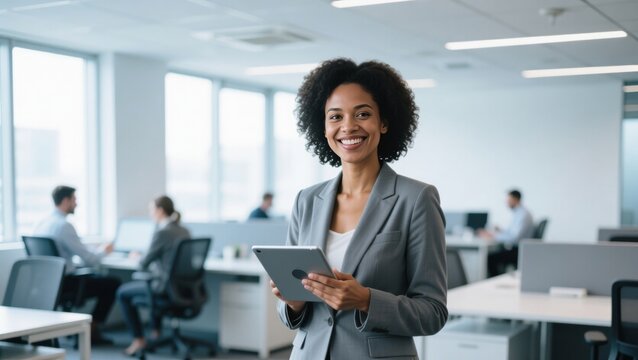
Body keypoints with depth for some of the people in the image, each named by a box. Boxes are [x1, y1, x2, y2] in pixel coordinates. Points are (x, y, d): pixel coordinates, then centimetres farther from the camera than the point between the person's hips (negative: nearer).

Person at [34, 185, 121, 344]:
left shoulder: (42, 223, 6)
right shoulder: (64, 225, -20)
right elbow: (90, 260, -19)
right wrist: (103, 250, 2)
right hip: (64, 283, -9)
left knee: (96, 277, 26)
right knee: (113, 283, 3)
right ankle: (92, 330, 8)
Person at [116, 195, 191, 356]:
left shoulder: (162, 232, -18)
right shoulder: (184, 231, 6)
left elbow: (144, 264, -10)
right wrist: (145, 259, 22)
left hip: (166, 287, -8)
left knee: (122, 293, 13)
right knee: (152, 285, 38)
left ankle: (139, 340, 14)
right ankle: (156, 333, 40)